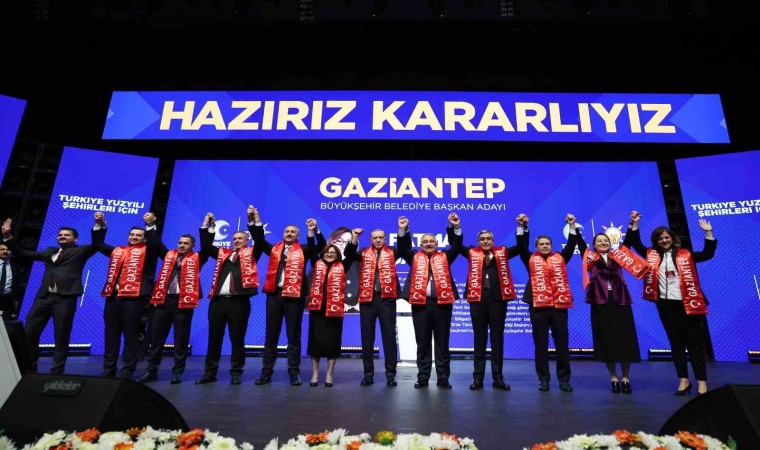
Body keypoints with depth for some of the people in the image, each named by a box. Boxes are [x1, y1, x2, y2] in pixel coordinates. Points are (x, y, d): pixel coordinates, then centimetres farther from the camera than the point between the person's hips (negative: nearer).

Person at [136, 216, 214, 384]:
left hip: (183, 302, -4)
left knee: (181, 339, 2)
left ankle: (177, 372, 11)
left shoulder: (196, 259, 4)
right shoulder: (169, 255, 15)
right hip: (163, 300, 4)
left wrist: (206, 225, -10)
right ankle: (151, 370, 20)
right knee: (156, 337, 9)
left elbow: (206, 245, -7)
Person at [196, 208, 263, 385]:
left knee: (237, 338, 3)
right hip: (218, 300, 4)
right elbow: (206, 245, 21)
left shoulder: (250, 254, 8)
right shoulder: (223, 253, 19)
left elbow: (260, 241, -5)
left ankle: (236, 373, 12)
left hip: (239, 301, -4)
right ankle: (210, 372, 20)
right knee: (214, 337, 9)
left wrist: (252, 220, -12)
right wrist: (207, 226, 15)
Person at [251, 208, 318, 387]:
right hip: (274, 294, 3)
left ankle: (294, 372, 12)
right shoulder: (274, 249, 13)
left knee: (293, 335, 5)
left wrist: (314, 230, -20)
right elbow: (259, 240, 6)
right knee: (271, 335, 9)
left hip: (294, 296, -2)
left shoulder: (303, 250, 7)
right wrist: (257, 221, -4)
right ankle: (266, 371, 17)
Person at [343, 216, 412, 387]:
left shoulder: (391, 252, 8)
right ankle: (368, 373, 19)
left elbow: (406, 246, -5)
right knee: (367, 337, 7)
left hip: (386, 298, -1)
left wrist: (403, 229, -21)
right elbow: (349, 255, -6)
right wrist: (354, 238, -22)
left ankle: (390, 374, 12)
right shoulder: (364, 254, 9)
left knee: (389, 336, 3)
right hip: (367, 298, 1)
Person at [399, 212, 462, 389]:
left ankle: (443, 377, 15)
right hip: (420, 303, 0)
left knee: (442, 342, 7)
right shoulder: (415, 257, 11)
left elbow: (456, 246, 3)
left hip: (442, 303, 0)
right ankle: (423, 377, 16)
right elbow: (403, 247, 2)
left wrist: (455, 227, -12)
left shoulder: (444, 257, 11)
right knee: (422, 342, 7)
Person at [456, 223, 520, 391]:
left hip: (498, 299, 1)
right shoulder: (472, 253, 9)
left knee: (497, 338, 8)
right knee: (479, 339, 7)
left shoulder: (502, 252, 11)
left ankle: (498, 377, 18)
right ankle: (478, 377, 15)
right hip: (477, 299, 0)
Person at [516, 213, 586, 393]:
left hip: (559, 305, 1)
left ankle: (564, 379, 18)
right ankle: (543, 379, 15)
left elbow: (572, 244, 7)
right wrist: (522, 227, -12)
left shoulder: (560, 258, 12)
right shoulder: (531, 259, 7)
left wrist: (572, 225, -1)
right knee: (541, 344, 5)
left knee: (562, 343, 6)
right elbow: (521, 245, -2)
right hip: (538, 305, -1)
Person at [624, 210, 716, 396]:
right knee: (675, 341, 9)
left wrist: (708, 233, -11)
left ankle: (702, 381, 9)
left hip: (686, 303, -2)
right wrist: (634, 224, -1)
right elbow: (635, 244, 6)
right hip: (665, 304, 2)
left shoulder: (685, 255, 4)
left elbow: (707, 254, -3)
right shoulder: (652, 255, 6)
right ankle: (683, 380, 17)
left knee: (694, 340, 3)